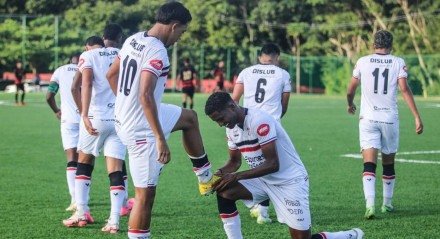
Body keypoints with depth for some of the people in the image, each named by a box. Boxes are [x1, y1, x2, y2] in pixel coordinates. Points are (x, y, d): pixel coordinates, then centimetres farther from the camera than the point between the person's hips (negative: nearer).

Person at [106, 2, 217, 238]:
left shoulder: (133, 40, 3)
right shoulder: (157, 53, -24)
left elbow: (111, 75, 14)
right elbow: (146, 96, -32)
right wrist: (160, 138, -29)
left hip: (124, 118, 10)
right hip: (141, 128, -10)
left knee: (189, 117, 28)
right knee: (145, 194, -2)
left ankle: (206, 179, 37)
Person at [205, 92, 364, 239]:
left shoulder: (258, 121, -27)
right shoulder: (232, 128, 0)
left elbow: (273, 165, -27)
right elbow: (235, 161, 13)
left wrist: (236, 176, -28)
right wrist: (220, 173, -9)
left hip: (290, 181, -8)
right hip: (263, 180, 8)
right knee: (224, 192, -14)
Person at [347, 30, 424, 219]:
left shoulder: (363, 62, 3)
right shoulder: (398, 63, 1)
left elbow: (350, 90, 10)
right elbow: (404, 89, -10)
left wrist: (350, 105, 32)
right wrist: (417, 117, -10)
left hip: (368, 118, -1)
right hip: (390, 118, 1)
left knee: (369, 164, -7)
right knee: (388, 164, 16)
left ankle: (370, 204, -23)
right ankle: (387, 204, 26)